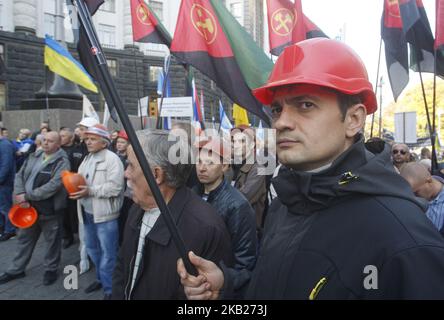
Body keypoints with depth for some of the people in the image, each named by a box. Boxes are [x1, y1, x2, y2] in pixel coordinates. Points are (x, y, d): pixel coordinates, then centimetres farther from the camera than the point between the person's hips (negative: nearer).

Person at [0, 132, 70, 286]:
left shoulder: (62, 162, -15)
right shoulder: (34, 156, 7)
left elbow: (53, 185, -24)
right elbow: (19, 175, 7)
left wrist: (27, 196, -20)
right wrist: (20, 194, -11)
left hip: (49, 209, -6)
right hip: (29, 207, 6)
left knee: (52, 241, 10)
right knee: (24, 238, 20)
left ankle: (51, 269, 29)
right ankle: (16, 269, 37)